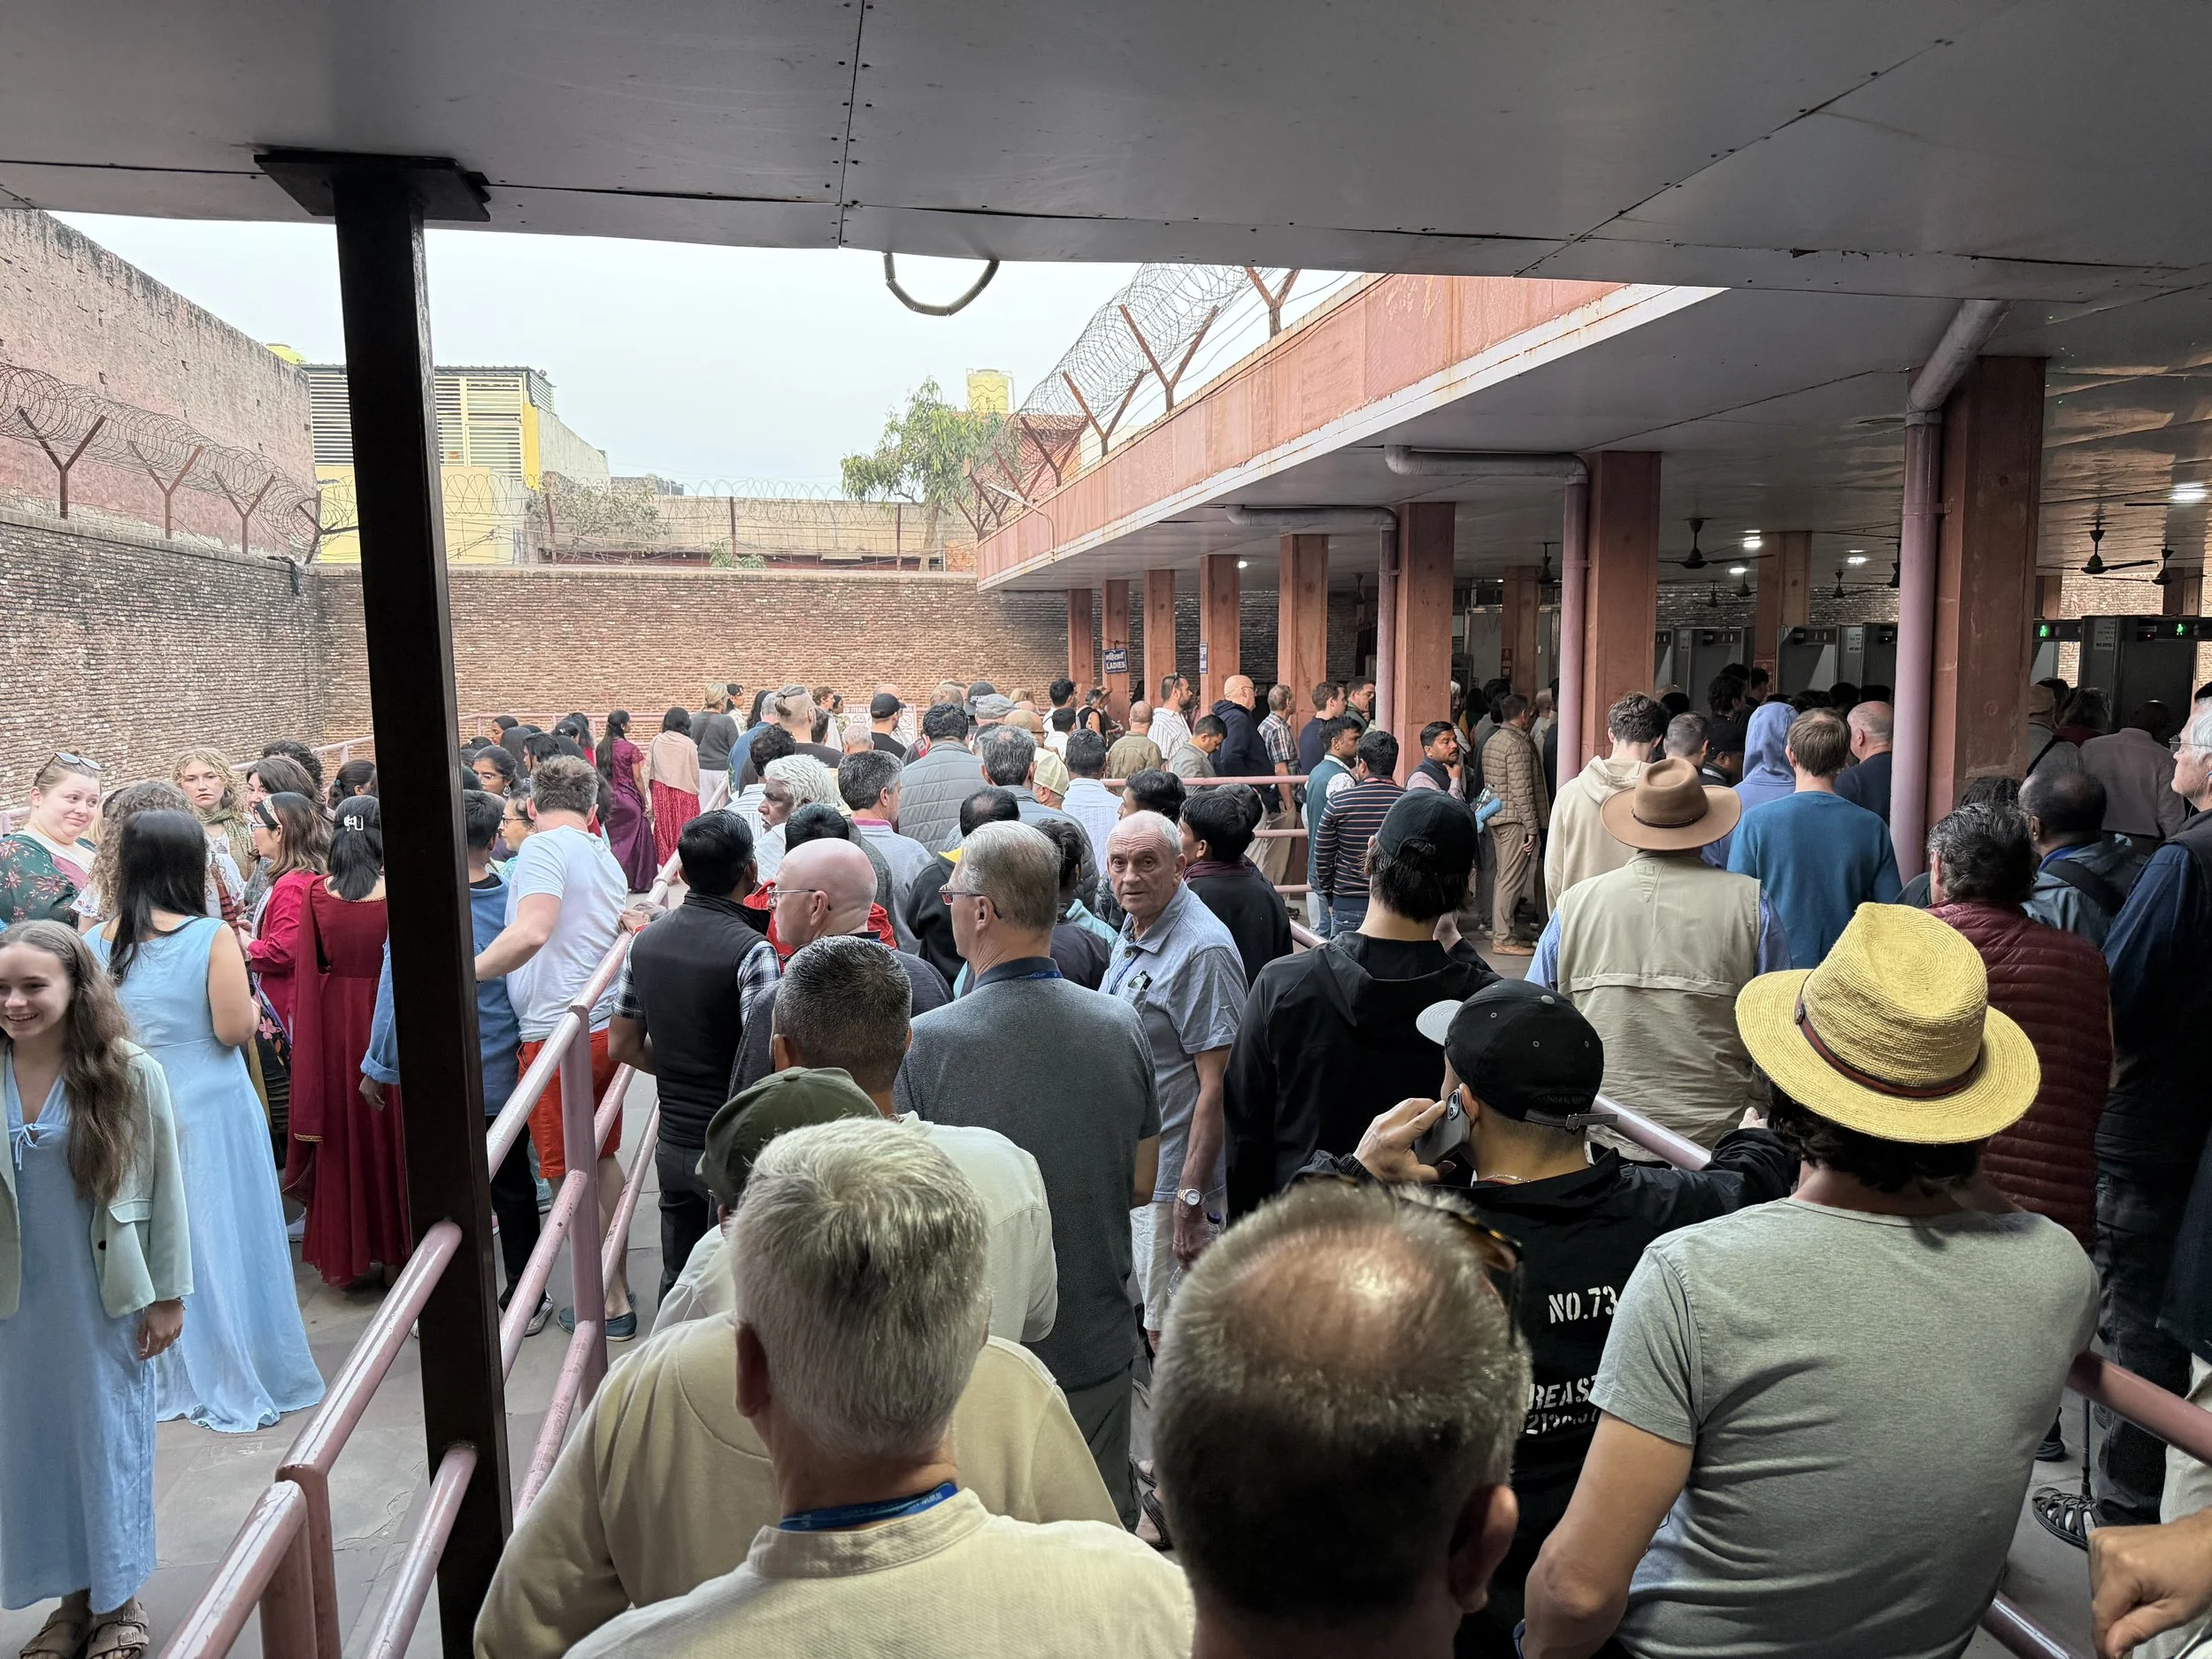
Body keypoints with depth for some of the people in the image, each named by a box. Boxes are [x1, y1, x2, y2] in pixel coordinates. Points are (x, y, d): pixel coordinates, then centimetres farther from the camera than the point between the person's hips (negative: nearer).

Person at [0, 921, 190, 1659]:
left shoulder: (130, 1075, -12)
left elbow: (166, 1189, -7)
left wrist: (168, 1294, -5)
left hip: (105, 1298, -3)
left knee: (111, 1439, 10)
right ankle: (75, 1596, 31)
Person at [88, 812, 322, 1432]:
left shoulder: (94, 943, -3)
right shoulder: (212, 938, -16)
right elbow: (235, 1029, -16)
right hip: (209, 1112, -4)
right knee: (219, 1242, 7)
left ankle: (166, 1380, 31)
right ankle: (241, 1382, 16)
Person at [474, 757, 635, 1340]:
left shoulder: (544, 847, -11)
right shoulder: (605, 856, 15)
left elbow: (532, 931, -27)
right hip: (606, 1025, 8)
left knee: (568, 1174, 3)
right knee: (602, 1158, 20)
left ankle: (610, 1303, 11)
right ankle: (618, 1278, 31)